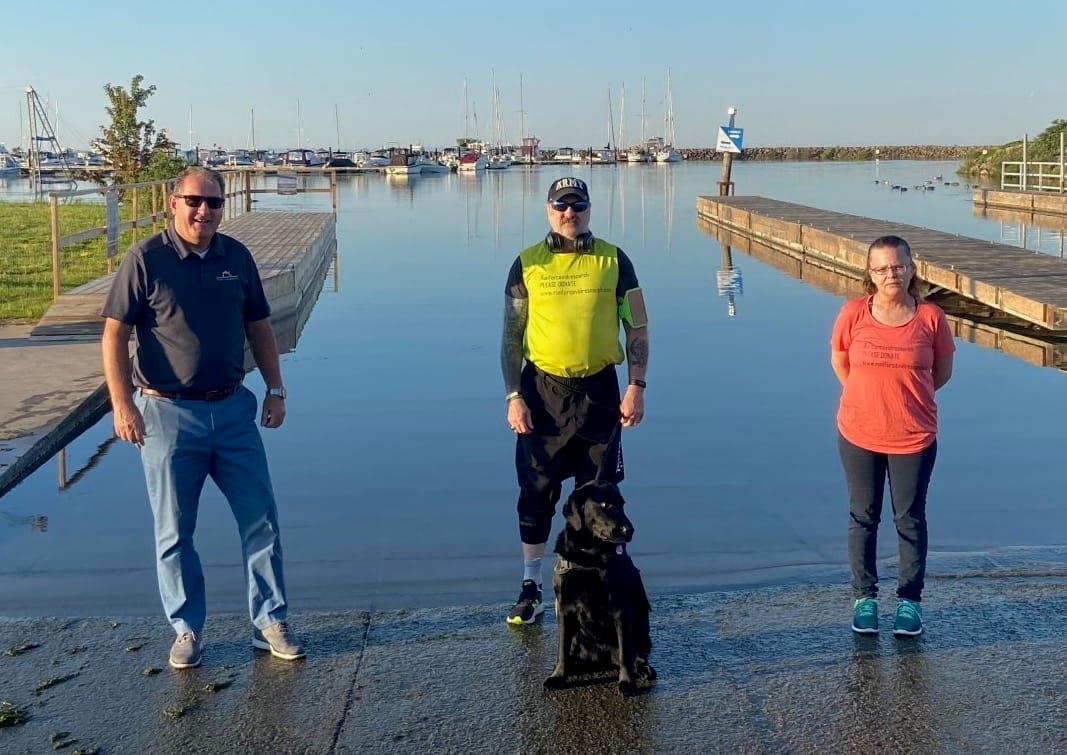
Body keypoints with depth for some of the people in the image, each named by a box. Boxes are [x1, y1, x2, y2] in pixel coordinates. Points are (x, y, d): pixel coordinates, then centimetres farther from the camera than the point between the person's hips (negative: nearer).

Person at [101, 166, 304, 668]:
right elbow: (114, 333, -7)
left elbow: (258, 326, 15)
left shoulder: (237, 257, 6)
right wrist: (121, 404, -14)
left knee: (261, 521, 5)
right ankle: (186, 630, 22)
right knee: (174, 531, 6)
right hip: (168, 413, -3)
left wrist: (275, 389, 10)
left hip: (232, 409, 4)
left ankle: (270, 623, 18)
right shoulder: (145, 259, -6)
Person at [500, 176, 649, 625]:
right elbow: (511, 336, 3)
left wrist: (636, 387, -5)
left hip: (599, 389, 0)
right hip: (542, 389, 0)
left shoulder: (613, 261, 2)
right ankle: (531, 588, 18)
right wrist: (513, 396, -5)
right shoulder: (527, 264, 1)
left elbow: (637, 328, 4)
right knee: (536, 493, 5)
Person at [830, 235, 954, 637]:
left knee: (910, 519, 10)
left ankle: (909, 600, 24)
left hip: (914, 438, 0)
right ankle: (864, 597, 25)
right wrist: (870, 397, 9)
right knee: (863, 517, 11)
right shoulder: (853, 314, -7)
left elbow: (943, 371, 6)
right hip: (859, 436, 1)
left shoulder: (930, 317, -7)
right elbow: (839, 361, 8)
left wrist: (907, 396, 7)